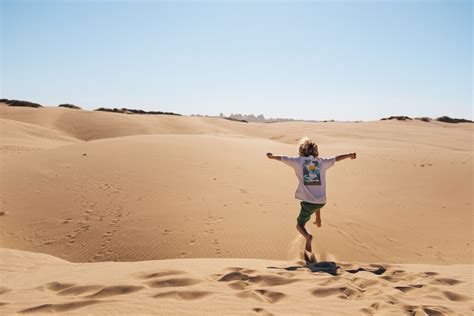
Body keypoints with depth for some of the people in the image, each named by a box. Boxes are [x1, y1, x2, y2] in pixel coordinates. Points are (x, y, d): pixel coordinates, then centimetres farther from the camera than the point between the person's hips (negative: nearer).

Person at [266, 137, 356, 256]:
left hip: (308, 202, -4)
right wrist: (350, 155, 34)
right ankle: (318, 220, 47)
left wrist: (271, 156, 31)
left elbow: (283, 158, 11)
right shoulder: (322, 161, 3)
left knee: (300, 225, 6)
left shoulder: (298, 161, -2)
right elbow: (336, 158, 16)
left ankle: (308, 236, -23)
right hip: (321, 201, 4)